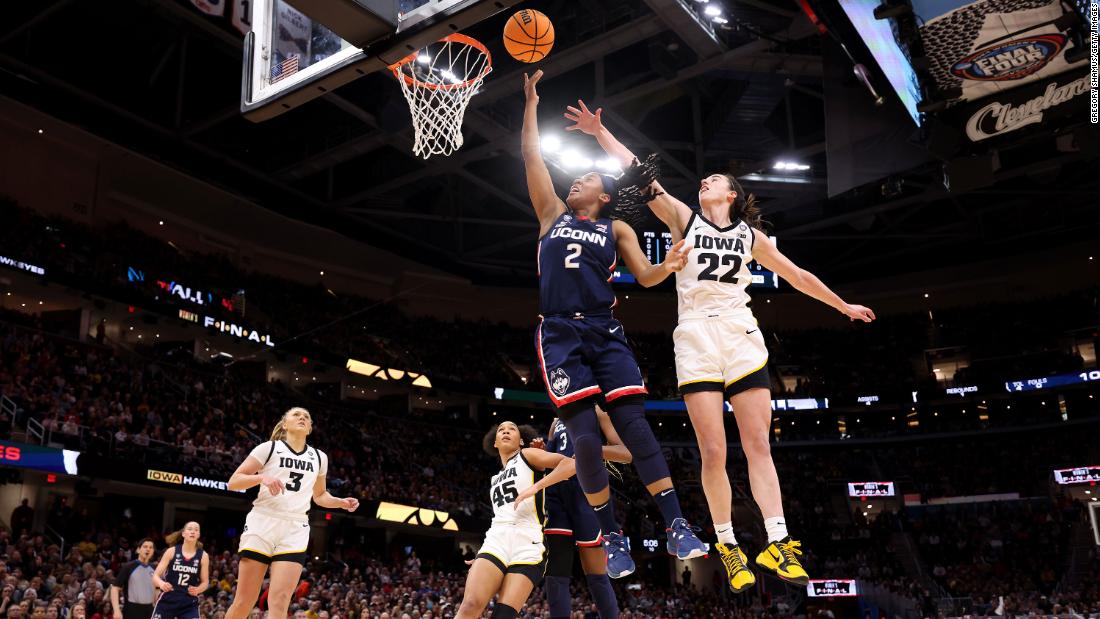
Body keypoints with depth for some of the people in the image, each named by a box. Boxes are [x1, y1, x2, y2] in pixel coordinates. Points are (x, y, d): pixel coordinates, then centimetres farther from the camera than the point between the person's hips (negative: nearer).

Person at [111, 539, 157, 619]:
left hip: (149, 610, 6)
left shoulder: (153, 570, 10)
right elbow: (115, 588, -10)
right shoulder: (128, 567, -6)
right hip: (132, 610, -6)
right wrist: (117, 610, -21)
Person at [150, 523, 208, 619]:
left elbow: (205, 582, 8)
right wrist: (161, 583, -24)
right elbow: (155, 575, -2)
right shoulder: (172, 551, -3)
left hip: (189, 603, 0)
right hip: (167, 600, 0)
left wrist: (197, 590, -14)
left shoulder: (203, 556, 0)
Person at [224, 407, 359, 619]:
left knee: (280, 601, -11)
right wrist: (262, 477, -18)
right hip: (262, 523, -2)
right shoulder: (269, 448, 4)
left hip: (295, 530, 2)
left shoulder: (319, 457, 17)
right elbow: (233, 482, 0)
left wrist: (341, 503, 9)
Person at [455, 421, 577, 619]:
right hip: (496, 540, 5)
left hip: (528, 544, -5)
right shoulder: (496, 479, 27)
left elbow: (572, 464, -8)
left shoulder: (527, 455, 8)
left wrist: (535, 487, -17)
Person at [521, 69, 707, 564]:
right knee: (584, 436, -7)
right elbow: (531, 155, 15)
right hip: (559, 335, 0)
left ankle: (676, 527, -3)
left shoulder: (616, 228, 15)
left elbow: (645, 277, 6)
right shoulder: (553, 213, 17)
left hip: (605, 333, 0)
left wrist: (669, 267, -16)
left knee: (634, 424, -7)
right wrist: (531, 99, 15)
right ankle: (612, 537, 5)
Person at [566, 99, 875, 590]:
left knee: (759, 445, -5)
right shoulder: (684, 219, 11)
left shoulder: (752, 235, 16)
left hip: (741, 336, 2)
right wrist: (601, 133, -3)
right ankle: (728, 545, 5)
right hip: (696, 337, -1)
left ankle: (777, 543, -3)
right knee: (713, 452, -6)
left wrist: (843, 306, 30)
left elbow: (797, 275, 24)